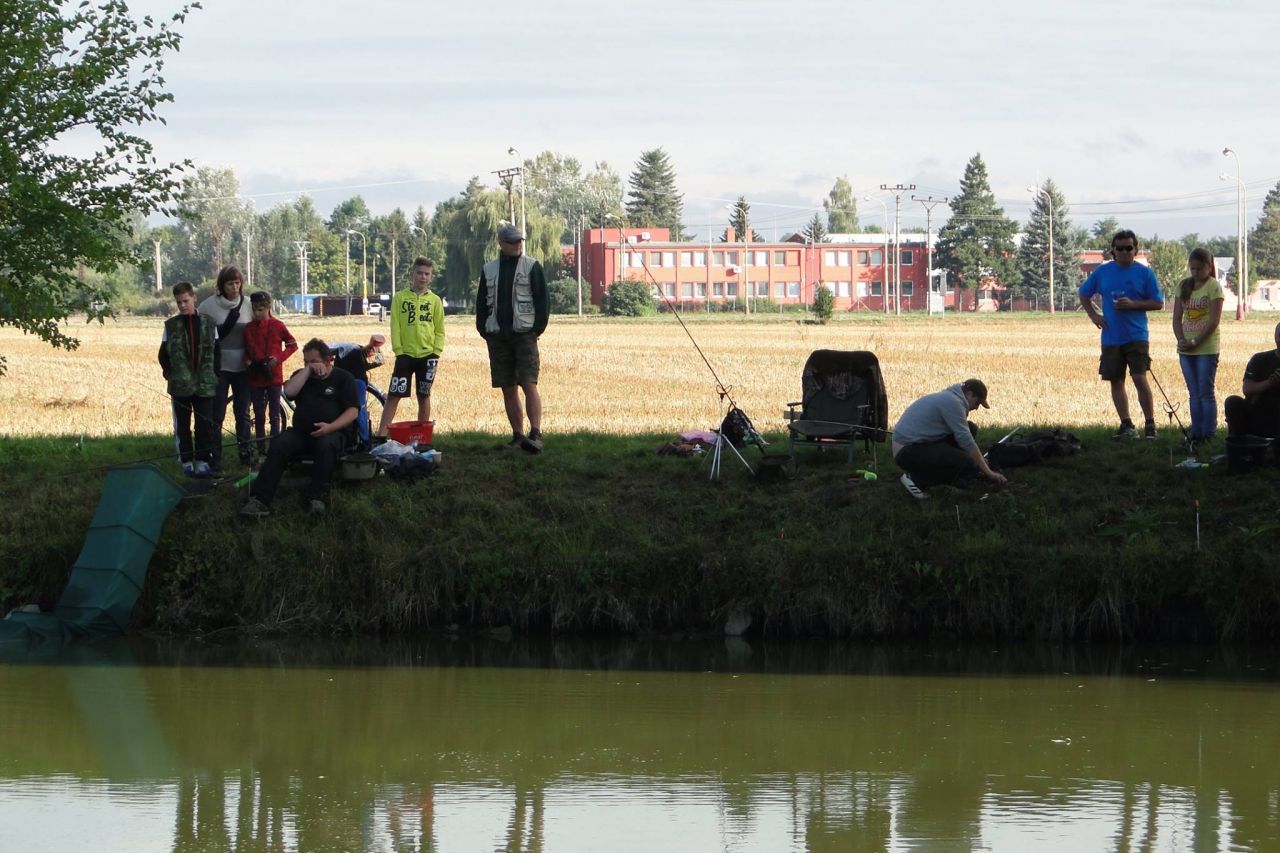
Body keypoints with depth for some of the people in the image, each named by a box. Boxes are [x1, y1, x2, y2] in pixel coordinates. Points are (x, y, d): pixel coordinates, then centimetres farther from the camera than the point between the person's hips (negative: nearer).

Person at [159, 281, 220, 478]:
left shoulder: (207, 323, 4)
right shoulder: (171, 325, 3)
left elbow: (216, 351, 8)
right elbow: (163, 354, 7)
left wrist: (214, 375, 2)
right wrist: (169, 372, -1)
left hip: (205, 385, 0)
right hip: (180, 386, 0)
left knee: (205, 424, -1)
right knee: (182, 426, 4)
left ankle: (203, 460, 6)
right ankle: (186, 461, 10)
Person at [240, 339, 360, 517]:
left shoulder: (343, 378, 8)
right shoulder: (301, 376, 21)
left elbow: (353, 411, -2)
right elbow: (289, 391, -2)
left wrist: (331, 427, -18)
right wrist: (308, 370, -4)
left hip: (334, 431, -3)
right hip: (301, 432, 3)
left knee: (326, 445, -39)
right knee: (279, 446, -26)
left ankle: (317, 498, -35)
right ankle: (260, 501, -36)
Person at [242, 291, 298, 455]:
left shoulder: (277, 326, -5)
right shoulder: (249, 328, 3)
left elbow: (292, 345, 1)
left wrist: (278, 358, -11)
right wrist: (247, 361, -5)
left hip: (273, 376, -3)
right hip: (255, 378, 3)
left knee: (274, 415, 2)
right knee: (259, 416, 7)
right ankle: (261, 449, 12)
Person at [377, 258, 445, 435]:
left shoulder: (435, 300, 5)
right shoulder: (400, 298, 2)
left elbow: (440, 330, 7)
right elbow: (395, 326, 0)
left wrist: (436, 352, -3)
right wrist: (398, 350, -7)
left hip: (427, 355, 1)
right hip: (405, 354, -1)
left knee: (424, 396, 8)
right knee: (393, 396, -5)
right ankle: (381, 434, -7)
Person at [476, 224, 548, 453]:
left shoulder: (532, 267, 2)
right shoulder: (489, 270, 13)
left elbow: (542, 300, 1)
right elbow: (481, 303, 17)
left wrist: (537, 329, -7)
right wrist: (483, 330, 6)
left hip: (524, 334, -4)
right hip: (498, 337, 4)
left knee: (529, 385, -14)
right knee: (508, 389, 6)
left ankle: (536, 435, -20)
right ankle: (517, 436, 11)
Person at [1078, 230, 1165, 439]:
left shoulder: (1144, 273, -1)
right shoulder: (1102, 272, 7)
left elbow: (1158, 303, 0)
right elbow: (1084, 294, 19)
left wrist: (1133, 304, -14)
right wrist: (1093, 315, 4)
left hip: (1136, 336, -4)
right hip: (1111, 337, 4)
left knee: (1140, 378, -13)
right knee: (1116, 381, 6)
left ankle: (1150, 425, -6)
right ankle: (1126, 425, 14)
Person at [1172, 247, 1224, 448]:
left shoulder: (1213, 287, -7)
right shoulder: (1184, 286, 10)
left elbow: (1214, 320, -13)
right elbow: (1177, 317, 8)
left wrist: (1196, 342, -16)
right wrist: (1181, 340, -8)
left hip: (1206, 348, -6)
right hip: (1186, 349, 6)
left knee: (1206, 393, -4)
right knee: (1194, 393, 10)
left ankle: (1208, 434, 0)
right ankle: (1196, 433, 14)